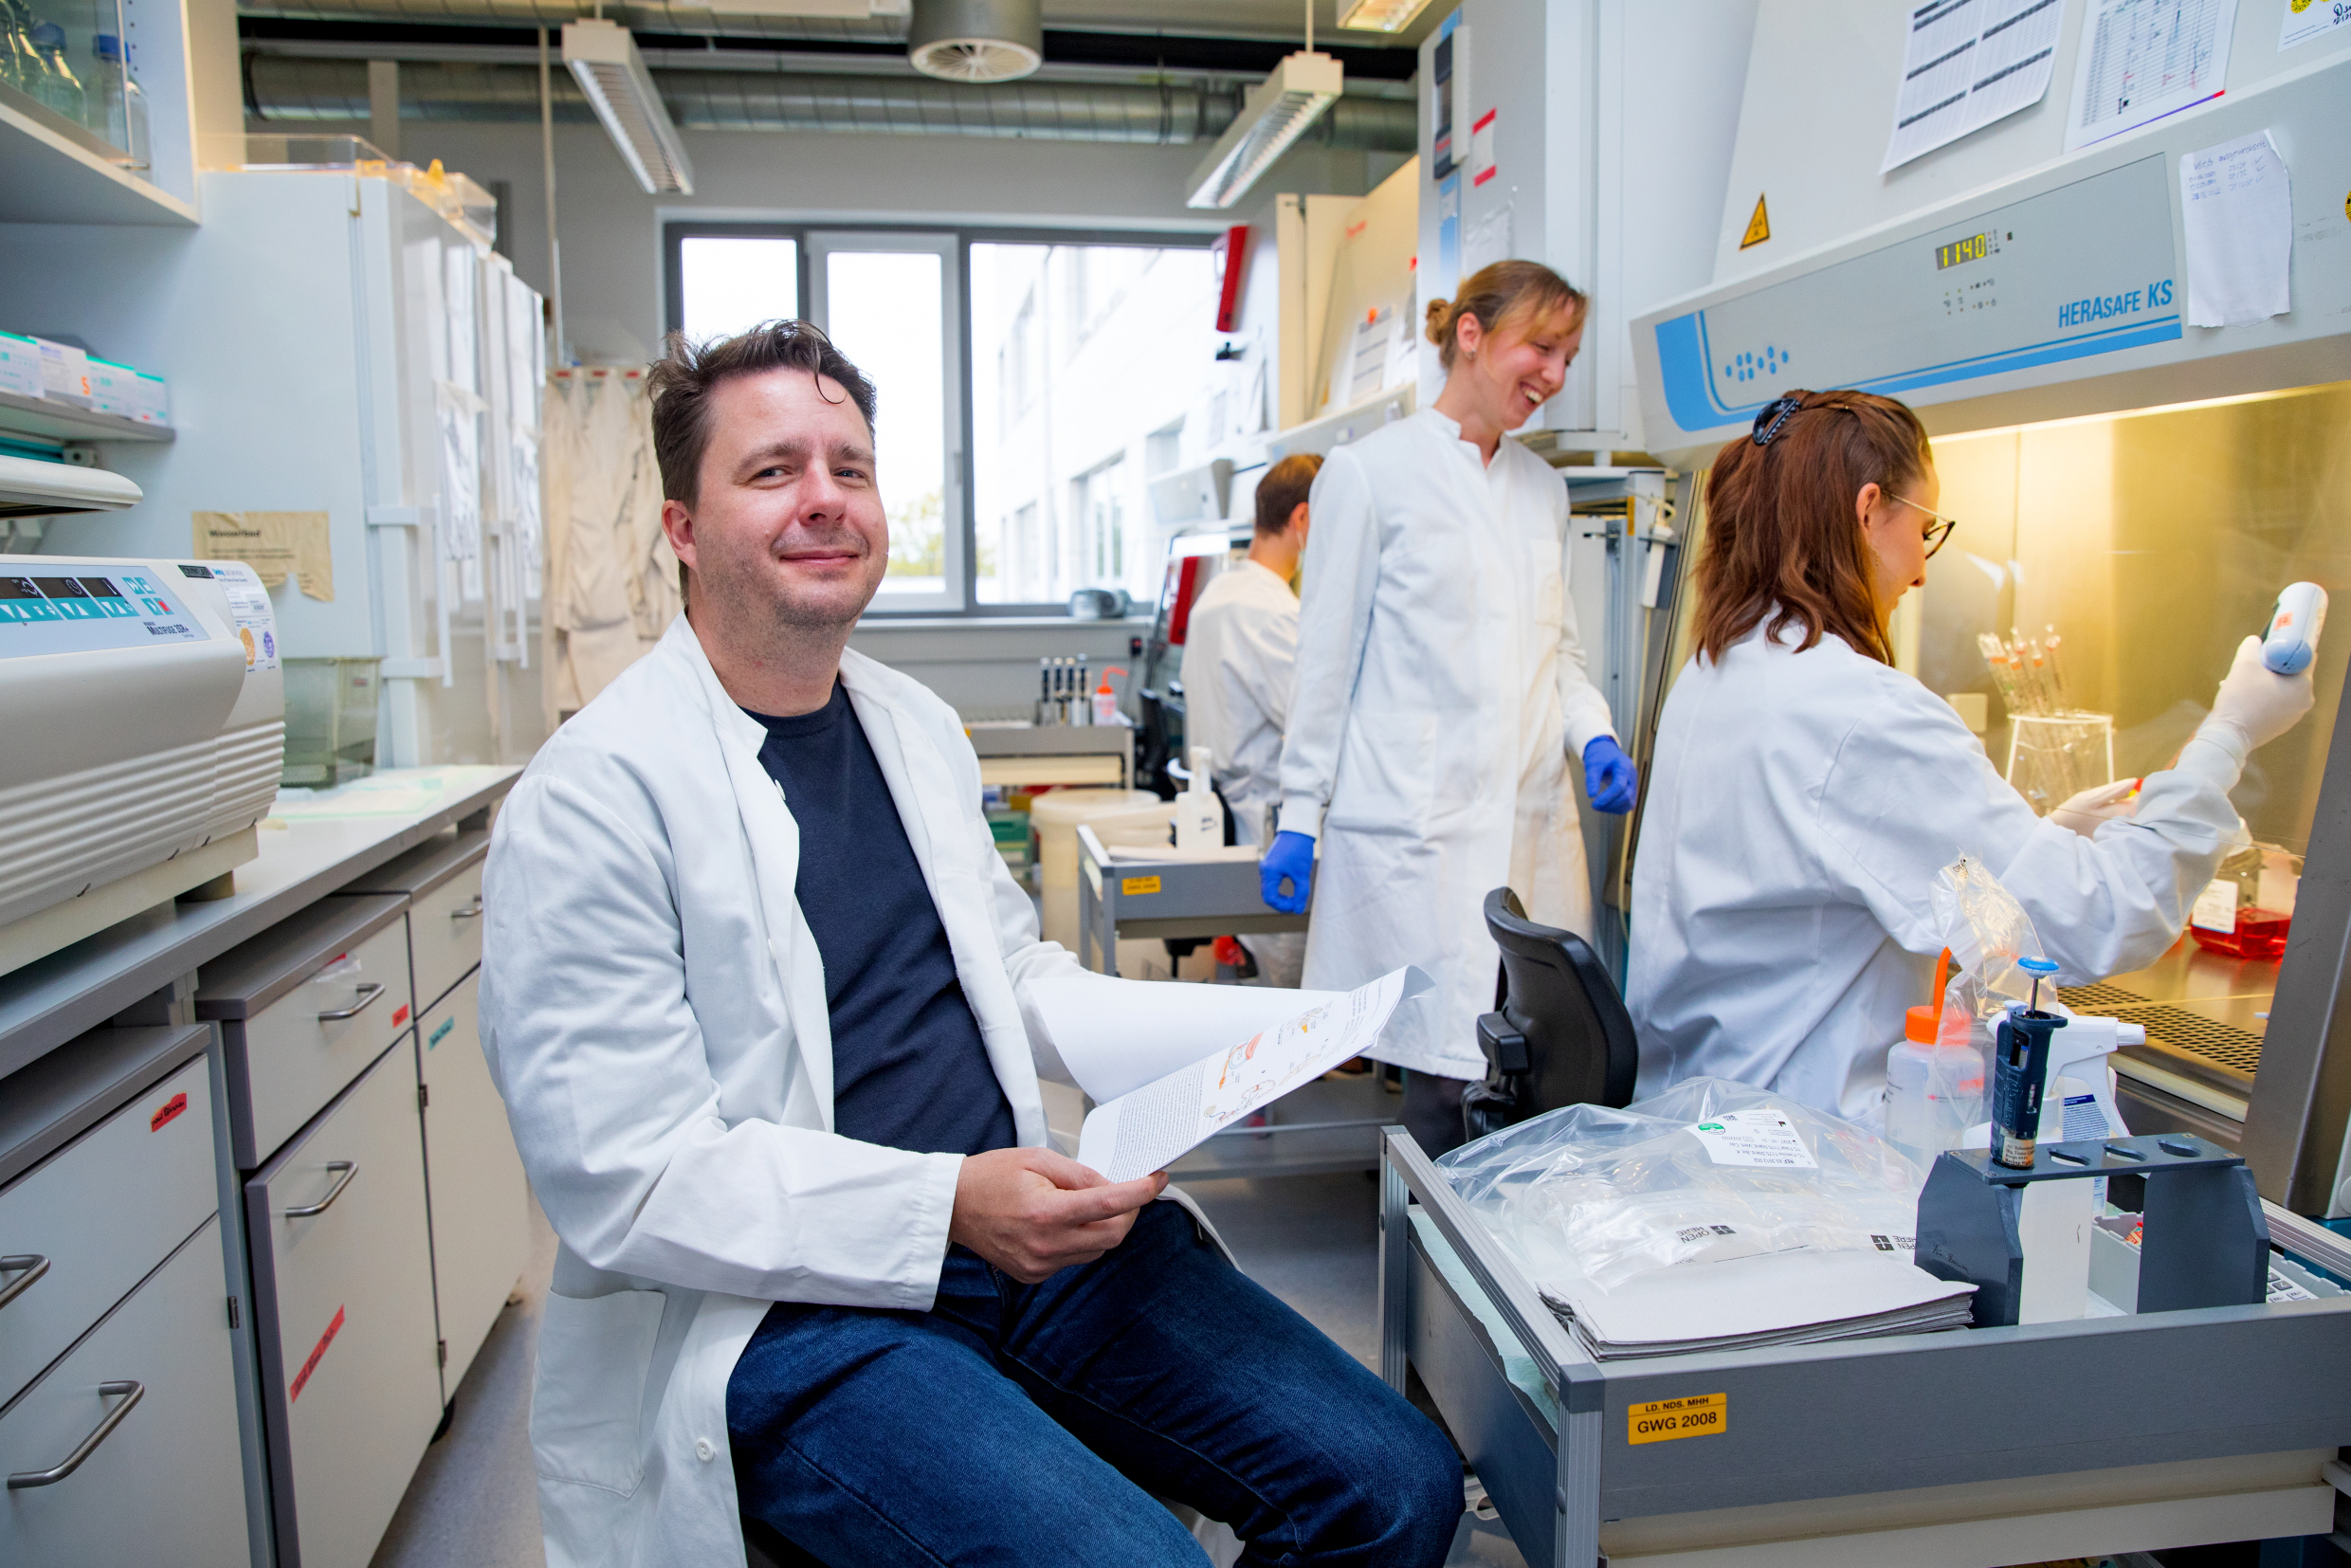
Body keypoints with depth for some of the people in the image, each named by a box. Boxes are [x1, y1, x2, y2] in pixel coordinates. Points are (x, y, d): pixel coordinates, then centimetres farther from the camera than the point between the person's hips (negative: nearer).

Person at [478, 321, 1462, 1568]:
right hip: (789, 1316, -6)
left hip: (1022, 1227, 7)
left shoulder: (917, 727, 12)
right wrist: (945, 1205, -23)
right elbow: (621, 1181, -15)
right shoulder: (592, 797, -12)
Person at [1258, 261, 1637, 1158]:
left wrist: (1595, 738, 3)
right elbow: (1327, 654, -1)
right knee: (1450, 1079, -6)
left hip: (1533, 820, 6)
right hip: (1418, 823, -6)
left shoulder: (1542, 486, 16)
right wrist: (1300, 814, -1)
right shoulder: (1371, 472, -2)